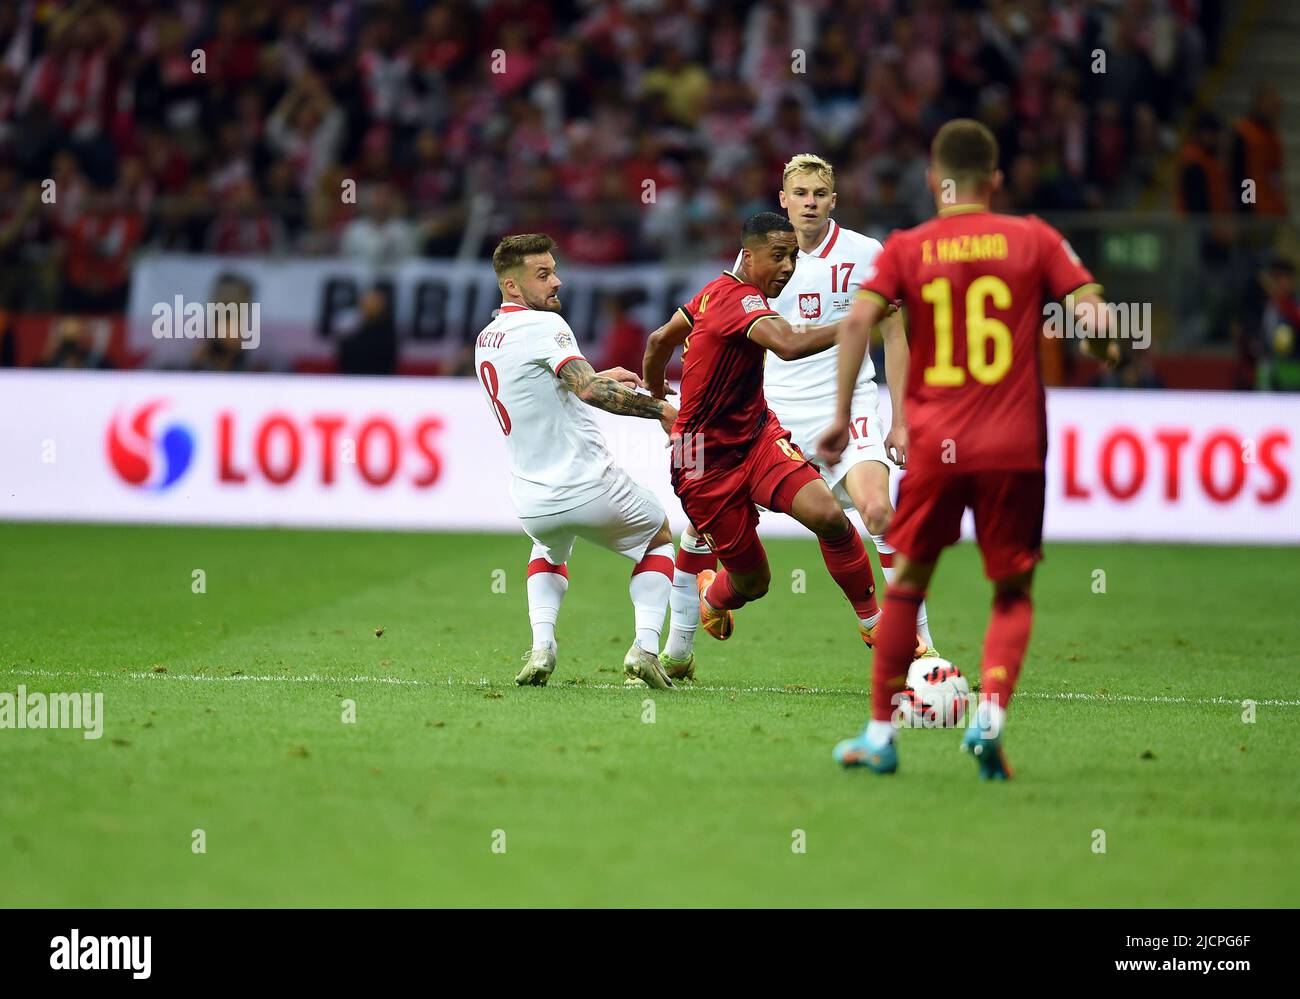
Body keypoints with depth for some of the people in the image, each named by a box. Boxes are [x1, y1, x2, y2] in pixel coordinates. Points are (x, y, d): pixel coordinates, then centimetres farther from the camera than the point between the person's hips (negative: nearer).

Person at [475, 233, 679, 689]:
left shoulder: (485, 340, 12)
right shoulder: (544, 325, -14)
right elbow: (588, 390, -29)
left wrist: (601, 379, 27)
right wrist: (659, 408, -23)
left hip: (534, 505, 6)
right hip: (591, 488, -6)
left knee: (550, 549, 39)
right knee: (659, 537, 23)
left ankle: (541, 647, 12)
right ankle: (645, 648, 3)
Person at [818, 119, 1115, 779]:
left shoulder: (905, 249, 4)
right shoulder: (1033, 240, 4)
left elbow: (858, 320, -10)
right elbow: (1094, 316, -3)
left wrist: (842, 418, -6)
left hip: (933, 446, 1)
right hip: (1014, 448, -1)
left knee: (907, 582, 15)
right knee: (1013, 592, 11)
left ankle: (880, 733, 17)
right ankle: (991, 712, -12)